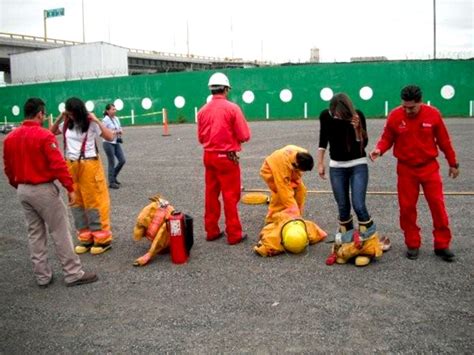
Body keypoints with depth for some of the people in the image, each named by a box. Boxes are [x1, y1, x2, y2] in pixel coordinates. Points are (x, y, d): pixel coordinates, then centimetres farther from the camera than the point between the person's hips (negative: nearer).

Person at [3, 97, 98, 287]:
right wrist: (70, 188, -14)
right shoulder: (44, 136, -16)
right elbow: (58, 164, -20)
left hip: (23, 191, 7)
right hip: (43, 189, -7)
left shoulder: (10, 137, 5)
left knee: (35, 234, 14)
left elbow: (8, 168, 12)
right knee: (60, 233, 1)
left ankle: (42, 276, 20)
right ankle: (73, 274, 6)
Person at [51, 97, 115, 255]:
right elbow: (51, 133, 18)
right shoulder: (67, 124, 6)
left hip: (89, 165, -6)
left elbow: (110, 137, -17)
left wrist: (97, 121, -19)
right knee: (76, 202, 9)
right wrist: (59, 119, 5)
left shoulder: (91, 124, -10)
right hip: (71, 166, 6)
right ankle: (85, 238, 19)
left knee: (94, 201, -1)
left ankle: (103, 239, 7)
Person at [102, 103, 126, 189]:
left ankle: (113, 176, 25)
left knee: (122, 160, 5)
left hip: (116, 143, 7)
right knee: (112, 163, -2)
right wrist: (114, 132, -20)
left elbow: (120, 128, 21)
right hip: (108, 143, -7)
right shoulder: (105, 120, -12)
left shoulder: (116, 119, 10)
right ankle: (111, 182, 9)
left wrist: (120, 131, -3)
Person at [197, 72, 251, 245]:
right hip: (227, 157, -5)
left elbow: (201, 138, 10)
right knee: (230, 196, 2)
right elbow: (244, 136, -11)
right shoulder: (232, 108, -12)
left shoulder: (202, 111, 2)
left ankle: (211, 231, 21)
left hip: (209, 156, 5)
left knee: (211, 194, 13)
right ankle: (234, 234, 7)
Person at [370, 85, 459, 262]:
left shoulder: (433, 114, -8)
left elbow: (444, 141, 2)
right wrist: (379, 149, -23)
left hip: (429, 167, 0)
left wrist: (453, 163, 9)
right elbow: (387, 138, -1)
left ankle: (442, 245, 13)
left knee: (438, 206, 1)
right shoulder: (394, 116, -10)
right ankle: (412, 244, 19)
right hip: (406, 169, 0)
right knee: (407, 207, 4)